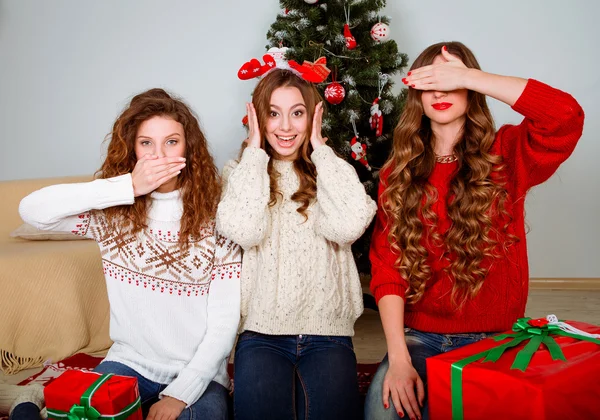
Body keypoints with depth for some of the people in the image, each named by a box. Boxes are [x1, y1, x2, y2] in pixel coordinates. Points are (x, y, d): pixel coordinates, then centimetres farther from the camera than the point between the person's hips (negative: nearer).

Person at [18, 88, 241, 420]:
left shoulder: (215, 217, -9)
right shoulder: (112, 213, -3)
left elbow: (224, 324, -10)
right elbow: (31, 210, -20)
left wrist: (180, 393, -17)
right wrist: (128, 187, -23)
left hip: (198, 373, -1)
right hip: (129, 363, 1)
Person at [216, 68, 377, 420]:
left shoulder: (330, 171, 9)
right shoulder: (240, 172, 7)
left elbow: (349, 226, -14)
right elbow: (243, 231, -15)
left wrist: (320, 148, -4)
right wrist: (255, 149, -5)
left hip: (327, 331, 1)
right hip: (261, 332, 0)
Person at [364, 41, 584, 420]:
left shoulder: (506, 155, 1)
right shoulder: (399, 172, 5)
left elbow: (567, 116, -21)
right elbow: (387, 266, -3)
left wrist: (466, 76, -17)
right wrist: (398, 357, -14)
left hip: (496, 338, 0)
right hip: (420, 338, 1)